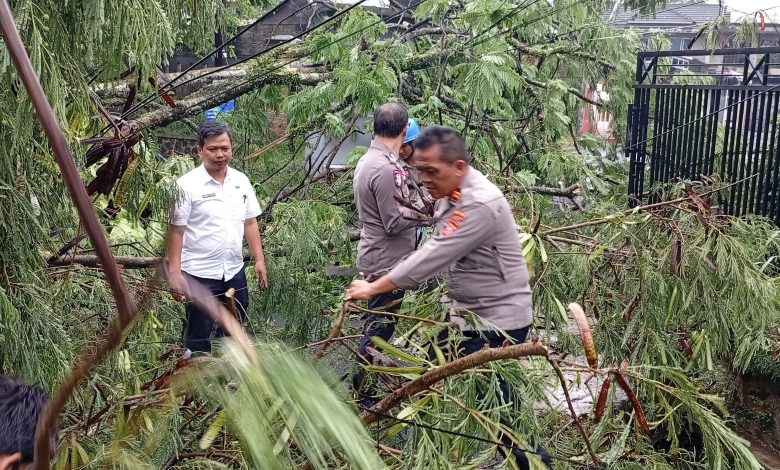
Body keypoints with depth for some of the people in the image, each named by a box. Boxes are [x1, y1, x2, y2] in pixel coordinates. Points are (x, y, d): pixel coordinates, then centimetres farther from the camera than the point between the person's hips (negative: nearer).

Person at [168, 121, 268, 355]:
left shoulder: (241, 181, 5)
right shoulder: (186, 184, -11)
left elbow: (250, 223, 11)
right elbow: (176, 231, -12)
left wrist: (259, 260, 7)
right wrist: (175, 274, -16)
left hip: (234, 270, 5)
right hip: (200, 273, -5)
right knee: (199, 335, 5)